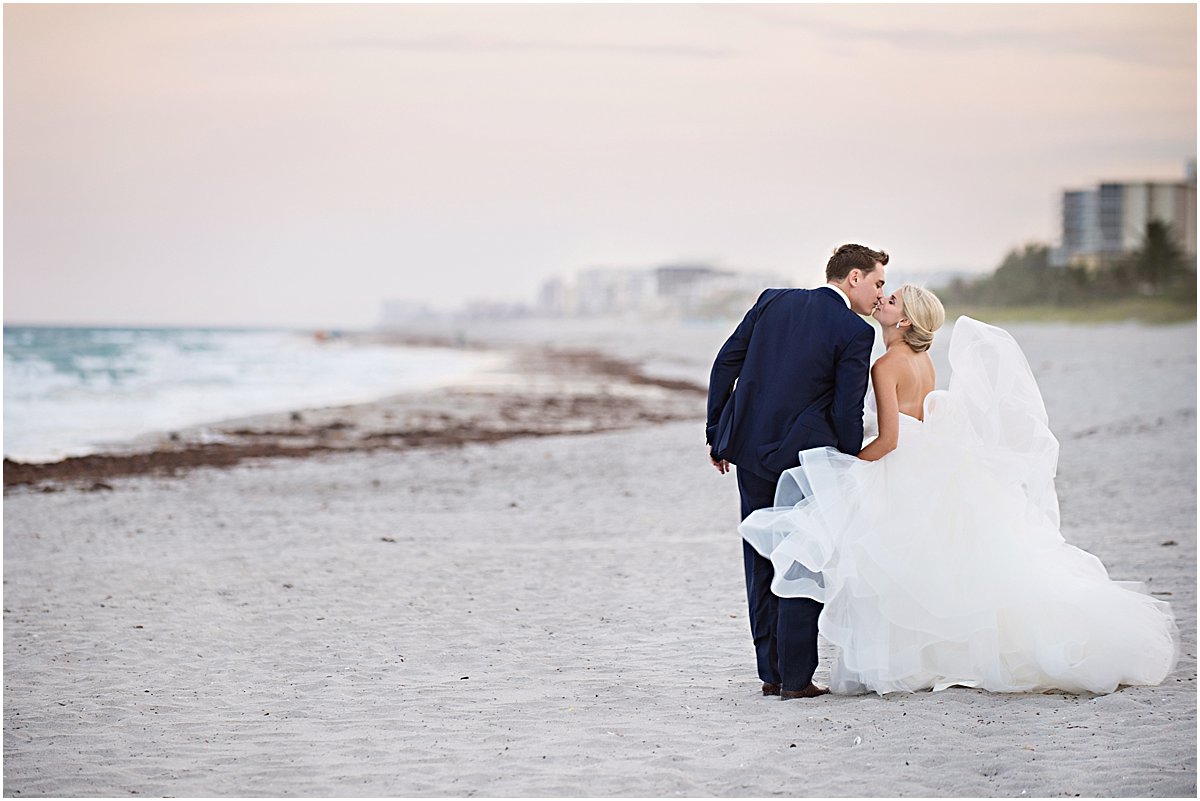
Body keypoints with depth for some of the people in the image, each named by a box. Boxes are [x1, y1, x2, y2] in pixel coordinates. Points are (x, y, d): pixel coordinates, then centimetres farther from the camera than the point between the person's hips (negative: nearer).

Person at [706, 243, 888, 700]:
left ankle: (770, 673, 17)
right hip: (803, 455, -6)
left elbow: (725, 365, 7)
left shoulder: (773, 301, 7)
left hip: (749, 449, 6)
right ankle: (795, 678, 2)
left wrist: (717, 434, 13)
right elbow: (847, 413, -11)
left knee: (762, 566, 13)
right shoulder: (855, 332, -9)